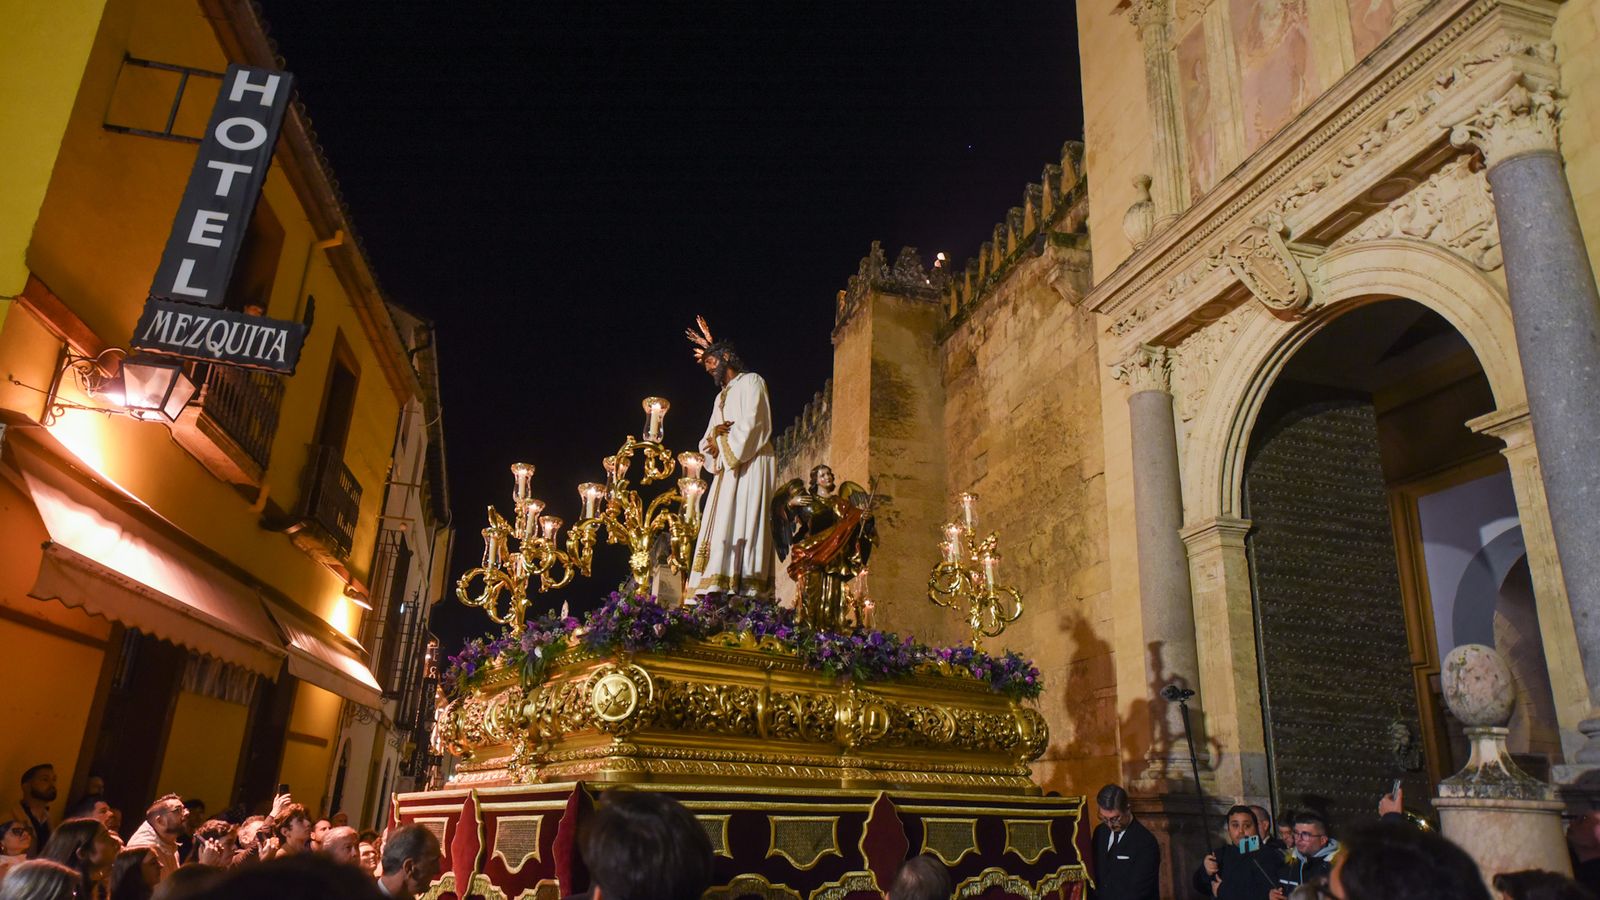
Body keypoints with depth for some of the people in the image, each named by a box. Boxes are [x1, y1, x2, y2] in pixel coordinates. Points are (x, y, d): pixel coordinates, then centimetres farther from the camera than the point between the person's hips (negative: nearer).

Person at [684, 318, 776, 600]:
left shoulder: (751, 381, 5)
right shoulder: (721, 397, 27)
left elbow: (751, 424, -11)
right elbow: (707, 441, 18)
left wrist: (722, 443, -4)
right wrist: (714, 435, -5)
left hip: (750, 462, -8)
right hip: (727, 467, 8)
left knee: (742, 522, -18)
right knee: (720, 524, -3)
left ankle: (745, 591, -25)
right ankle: (716, 591, -9)